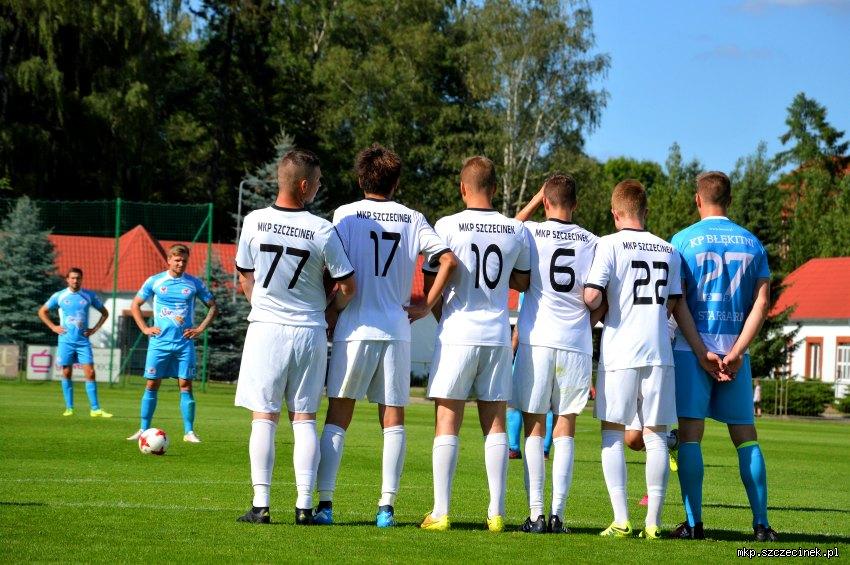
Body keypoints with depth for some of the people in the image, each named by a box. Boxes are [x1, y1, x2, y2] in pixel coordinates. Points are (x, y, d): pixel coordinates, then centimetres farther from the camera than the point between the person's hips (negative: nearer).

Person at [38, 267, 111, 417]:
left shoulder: (89, 296, 4)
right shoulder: (59, 296, 2)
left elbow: (105, 313, 15)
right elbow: (42, 312, 13)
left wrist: (94, 329, 4)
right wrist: (53, 327, 1)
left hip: (83, 341, 0)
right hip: (66, 341, 0)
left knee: (90, 373, -8)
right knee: (66, 374, 2)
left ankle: (95, 409, -7)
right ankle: (69, 408, 11)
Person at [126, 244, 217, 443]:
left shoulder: (194, 283, 5)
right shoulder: (154, 281, 4)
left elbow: (213, 307, 12)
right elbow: (135, 305, 12)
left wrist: (201, 328, 1)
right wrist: (145, 328, 1)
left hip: (184, 343, 0)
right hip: (159, 342, 0)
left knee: (186, 385, -3)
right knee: (152, 384, 0)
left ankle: (189, 432, -1)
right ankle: (143, 430, 6)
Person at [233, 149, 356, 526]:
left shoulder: (254, 222, -5)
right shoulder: (323, 231, -9)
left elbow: (246, 280, 7)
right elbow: (348, 287, -2)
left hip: (265, 329, 0)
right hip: (309, 333, 0)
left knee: (264, 418, 4)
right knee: (304, 419, 7)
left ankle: (260, 504, -1)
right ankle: (304, 505, 4)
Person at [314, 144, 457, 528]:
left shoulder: (346, 214, -1)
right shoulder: (413, 219, 6)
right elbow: (448, 261, -5)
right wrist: (427, 305, 3)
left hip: (354, 329, -2)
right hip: (397, 330, 2)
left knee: (338, 417, 3)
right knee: (393, 419, 7)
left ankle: (325, 503, -3)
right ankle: (387, 507, 1)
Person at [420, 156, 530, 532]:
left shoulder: (448, 226, -7)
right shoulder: (516, 231, 4)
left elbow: (432, 285, -3)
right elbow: (523, 282, 16)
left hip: (457, 333, -3)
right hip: (498, 335, 3)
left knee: (447, 423, 1)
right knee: (495, 423, 9)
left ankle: (440, 512, -2)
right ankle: (496, 512, 7)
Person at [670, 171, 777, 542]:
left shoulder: (683, 240, -1)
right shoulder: (752, 243, 9)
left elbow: (678, 303, -7)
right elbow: (762, 302, 2)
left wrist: (702, 353, -7)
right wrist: (736, 351, -4)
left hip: (693, 347, -3)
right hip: (736, 348, 3)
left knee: (690, 433, -1)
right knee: (745, 435, 8)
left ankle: (694, 523, -6)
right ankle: (761, 523, 6)